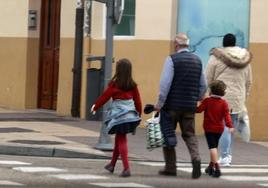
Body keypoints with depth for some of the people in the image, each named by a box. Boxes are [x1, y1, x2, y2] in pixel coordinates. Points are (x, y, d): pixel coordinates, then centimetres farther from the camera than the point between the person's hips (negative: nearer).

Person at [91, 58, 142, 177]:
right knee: (119, 138, 18)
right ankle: (112, 164, 30)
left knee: (121, 140, 0)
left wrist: (95, 107, 13)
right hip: (130, 113, 5)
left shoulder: (115, 84, -10)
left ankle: (126, 168, -10)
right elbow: (137, 100, 8)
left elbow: (104, 97, -2)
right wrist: (138, 114, 21)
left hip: (118, 114, -5)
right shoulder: (132, 85, 3)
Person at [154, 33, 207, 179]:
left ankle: (170, 167, 11)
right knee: (189, 134, 11)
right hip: (190, 106, 5)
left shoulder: (172, 59, -10)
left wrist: (160, 103, -11)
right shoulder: (197, 61, 9)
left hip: (172, 104, -5)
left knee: (168, 134, 9)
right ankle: (195, 157, -16)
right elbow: (203, 85, 12)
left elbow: (165, 83, -15)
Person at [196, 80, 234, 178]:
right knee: (214, 146, 19)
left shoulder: (207, 101, -9)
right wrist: (230, 125, -12)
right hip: (219, 129, 4)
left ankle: (216, 167, -25)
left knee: (212, 147, -9)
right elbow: (226, 115, -8)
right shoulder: (224, 103, 0)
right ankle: (211, 166, 30)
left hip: (209, 128, -4)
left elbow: (199, 110, -12)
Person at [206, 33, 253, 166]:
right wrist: (244, 98, 25)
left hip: (221, 98, -4)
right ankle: (228, 154, 18)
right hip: (238, 99, 4)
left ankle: (224, 157, -11)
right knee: (232, 127, 13)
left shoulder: (217, 57, -5)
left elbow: (208, 79, -5)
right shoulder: (244, 59, 10)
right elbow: (249, 82, 16)